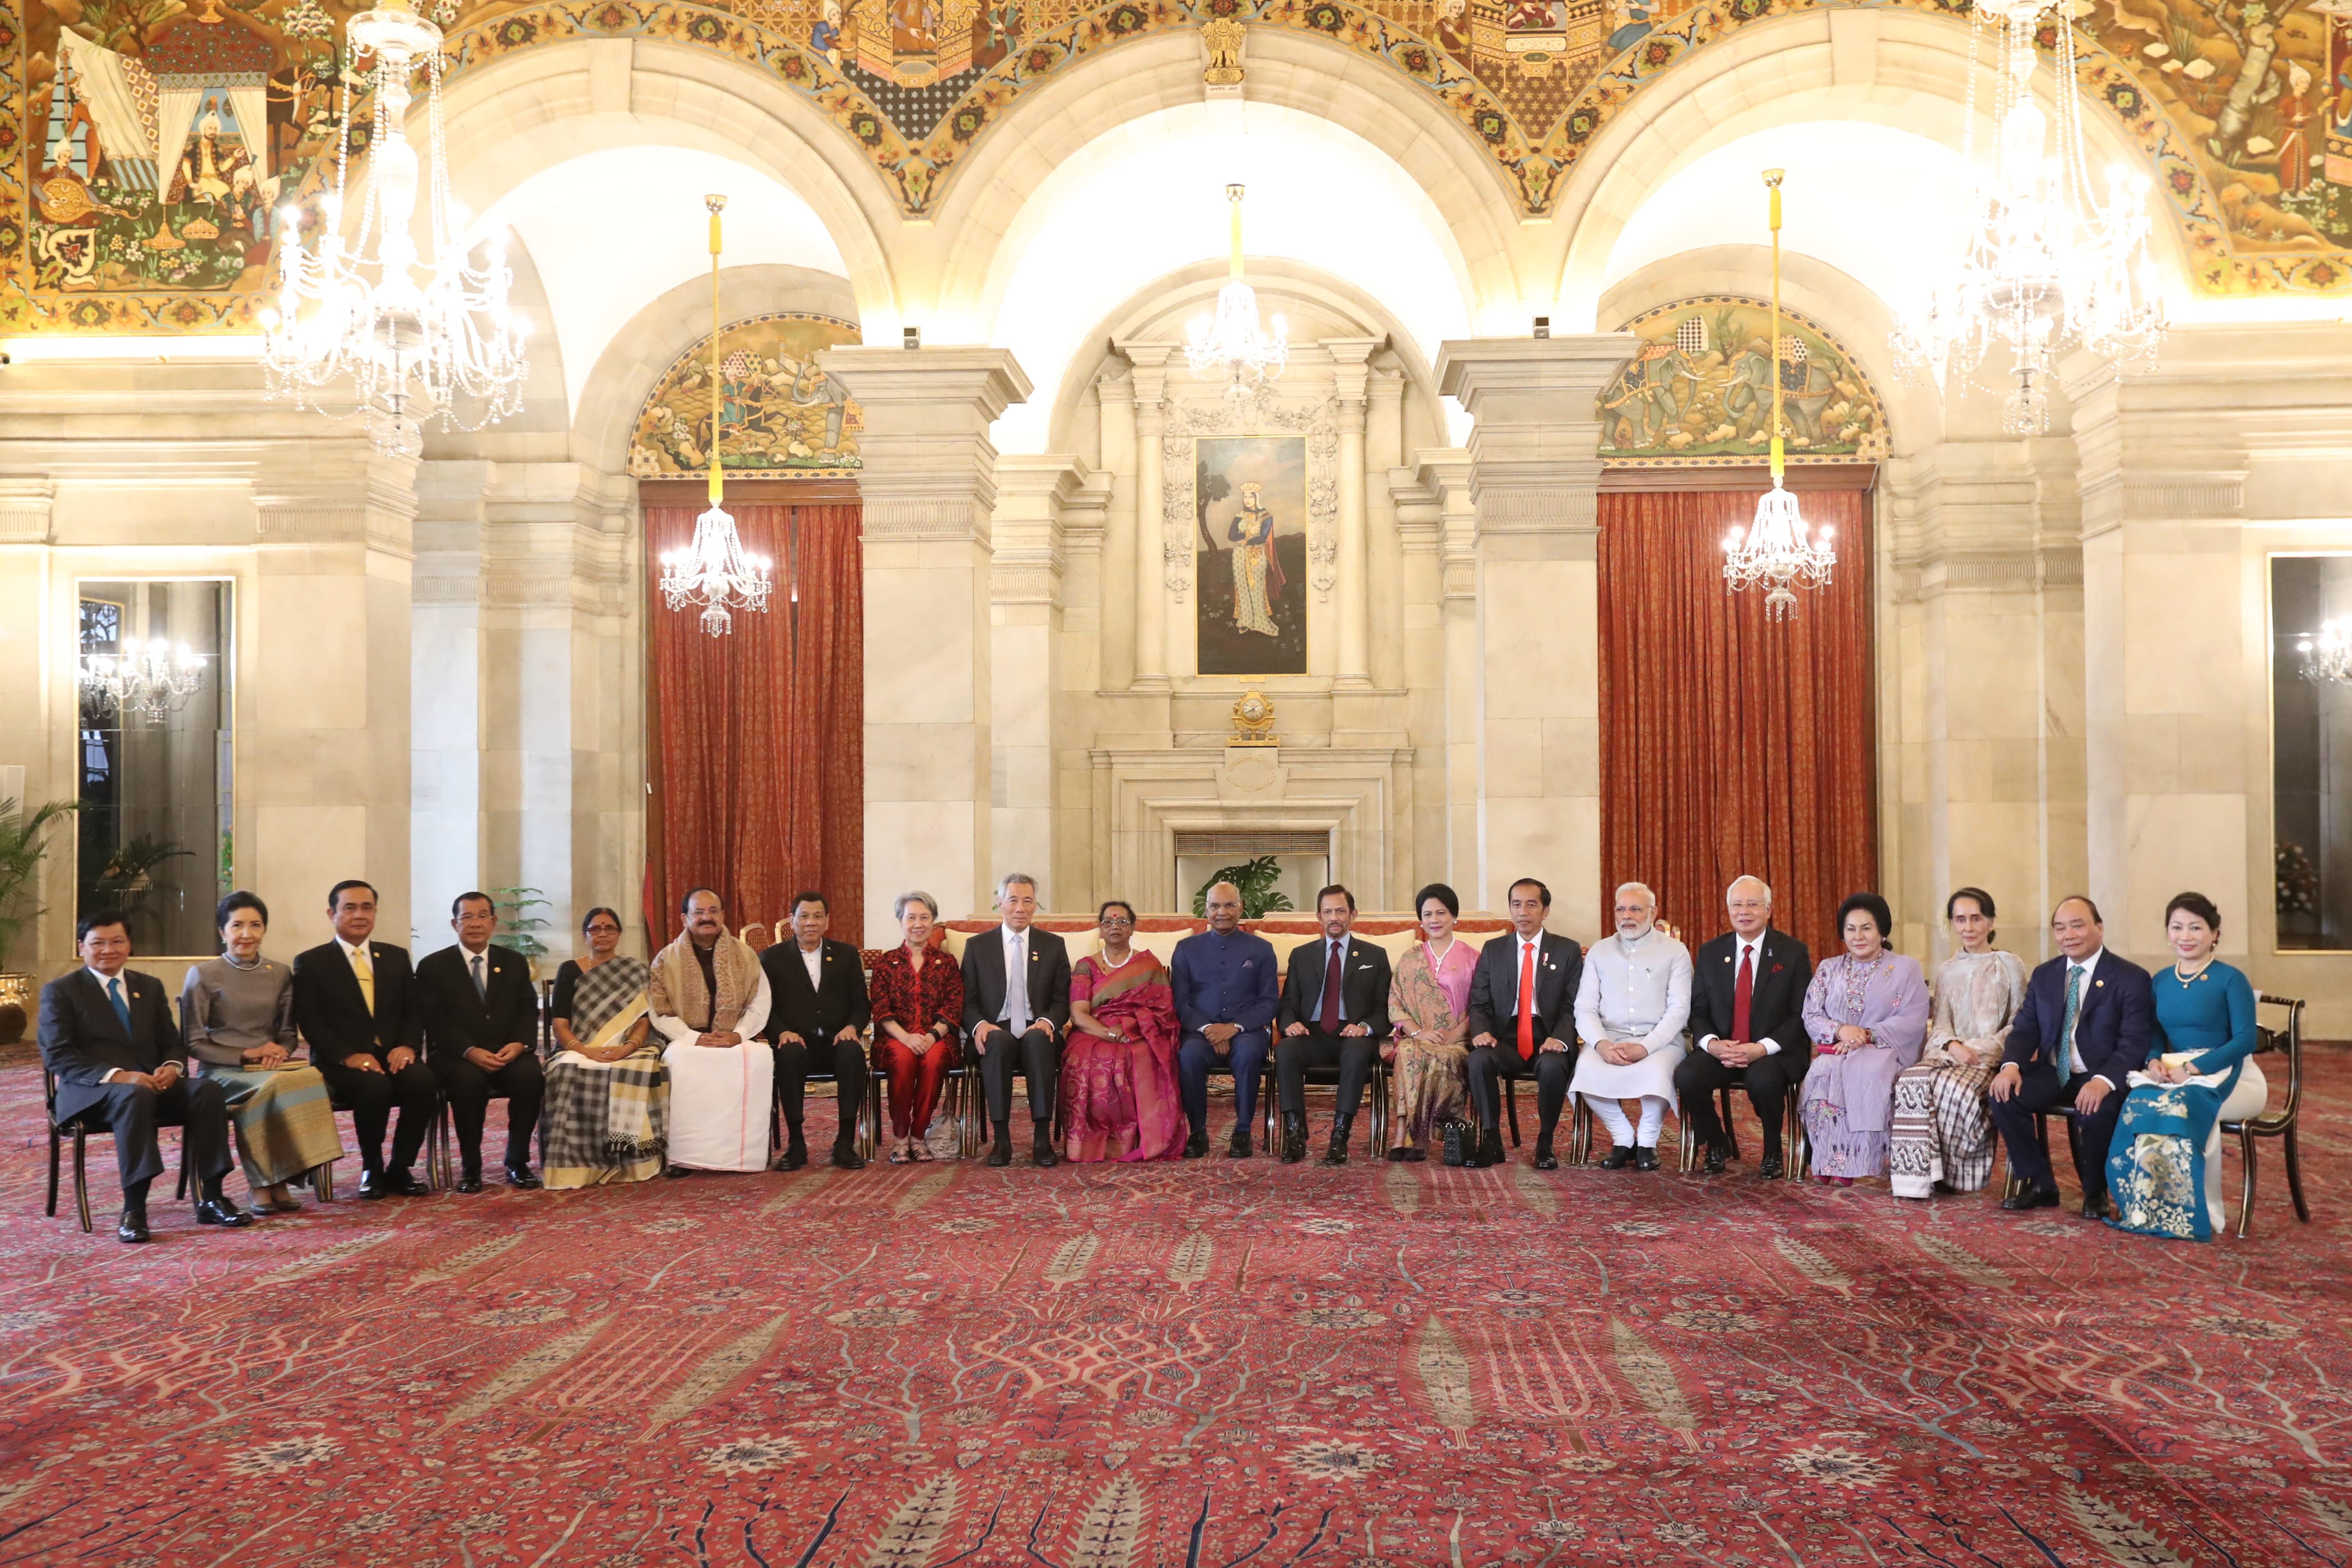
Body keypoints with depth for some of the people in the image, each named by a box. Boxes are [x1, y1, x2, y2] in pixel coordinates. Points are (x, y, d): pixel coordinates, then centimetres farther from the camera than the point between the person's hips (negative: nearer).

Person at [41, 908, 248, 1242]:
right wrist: (115, 1075, -22)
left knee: (208, 1089, -26)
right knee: (134, 1096, -40)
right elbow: (57, 1056, -6)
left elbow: (171, 1042, 18)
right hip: (89, 1094, -5)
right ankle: (133, 1210, -39)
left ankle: (210, 1200, -25)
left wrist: (172, 1066, -9)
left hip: (153, 1084, 5)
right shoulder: (59, 992, 5)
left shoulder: (151, 987, 21)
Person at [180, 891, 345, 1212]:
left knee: (311, 1076, -32)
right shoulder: (203, 975, 3)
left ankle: (278, 1182, -26)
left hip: (272, 1066, 3)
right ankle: (261, 1185, -23)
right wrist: (245, 1054, -11)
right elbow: (193, 1043, 1)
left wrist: (280, 1050, -5)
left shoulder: (280, 975, 14)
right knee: (268, 1085, -38)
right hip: (222, 1071, -3)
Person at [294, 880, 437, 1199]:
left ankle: (400, 1169, -11)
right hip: (341, 1063, -3)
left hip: (392, 1056, 3)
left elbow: (413, 1010, 12)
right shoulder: (310, 963, 7)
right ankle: (372, 1169, -8)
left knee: (423, 1081, -31)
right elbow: (309, 1022, -3)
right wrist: (348, 1056, -18)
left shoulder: (397, 957, 18)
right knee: (375, 1087, -36)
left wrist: (408, 1046, -10)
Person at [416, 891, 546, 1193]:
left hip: (508, 1055, 2)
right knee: (469, 1080, -36)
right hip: (456, 1058, -2)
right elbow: (436, 1023, -6)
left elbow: (528, 1012, 6)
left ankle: (517, 1163, -15)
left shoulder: (515, 963, 13)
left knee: (531, 1075, -30)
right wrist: (471, 1051, -23)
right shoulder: (433, 967, 5)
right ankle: (470, 1167, -18)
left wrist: (520, 1044, -17)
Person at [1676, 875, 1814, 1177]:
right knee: (1687, 1075, -27)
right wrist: (1712, 1043, -14)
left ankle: (1772, 1152, -5)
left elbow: (1801, 1015, -4)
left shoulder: (1794, 953, 2)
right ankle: (1716, 1145, 1)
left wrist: (1763, 1048, -19)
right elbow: (1698, 1011, 9)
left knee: (1763, 1080, -36)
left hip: (1775, 1053, -3)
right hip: (1721, 1050, 3)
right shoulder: (1710, 953, 11)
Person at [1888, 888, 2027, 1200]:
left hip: (1992, 1055, -3)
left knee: (1952, 1087, -35)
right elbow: (1940, 1024, 12)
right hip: (1950, 1053, 3)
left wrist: (1987, 1047, -13)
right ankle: (1921, 1174, -28)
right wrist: (1954, 1046, -11)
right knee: (1912, 1081, -31)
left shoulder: (2010, 965, 9)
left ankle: (1956, 1173, -18)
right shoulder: (1947, 972, 20)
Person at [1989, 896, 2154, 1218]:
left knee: (2097, 1110, -36)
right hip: (2051, 1075, 5)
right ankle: (2038, 1184, -4)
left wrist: (2104, 1081, -33)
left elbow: (2134, 1042, -14)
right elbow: (2025, 1030, 8)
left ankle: (2095, 1192, -7)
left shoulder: (2131, 978, -5)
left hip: (2100, 1079, -5)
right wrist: (2011, 1065, -16)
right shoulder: (2043, 976, 11)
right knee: (2002, 1093, -21)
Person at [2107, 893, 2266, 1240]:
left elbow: (2245, 1039, -12)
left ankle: (2198, 1214, -21)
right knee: (2138, 1101, -29)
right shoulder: (2160, 981, 11)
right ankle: (2142, 1206, -20)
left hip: (2225, 1074, -4)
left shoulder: (2231, 980, -5)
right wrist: (2155, 1062, -9)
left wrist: (2193, 1068, -21)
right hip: (2172, 1074, 4)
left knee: (2182, 1104, -37)